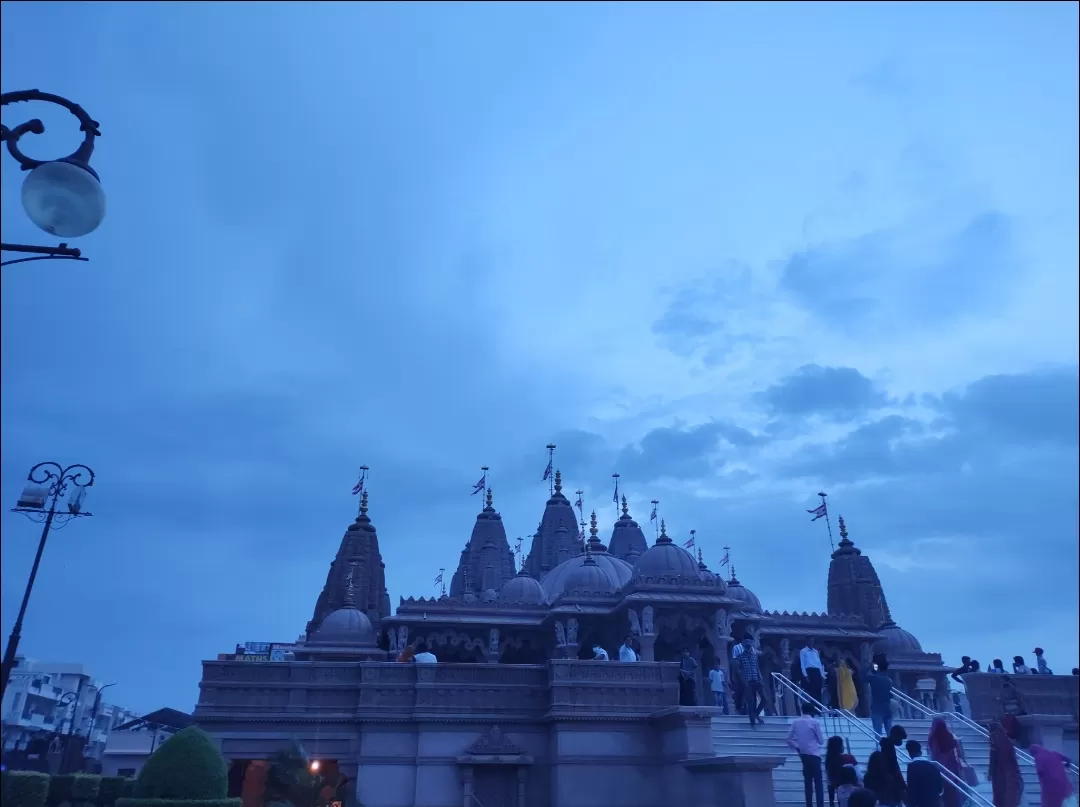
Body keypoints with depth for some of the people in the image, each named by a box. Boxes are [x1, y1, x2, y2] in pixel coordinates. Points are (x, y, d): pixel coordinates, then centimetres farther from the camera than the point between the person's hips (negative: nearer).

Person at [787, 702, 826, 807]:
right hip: (813, 754, -5)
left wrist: (797, 748, 12)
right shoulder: (814, 722, -7)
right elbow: (821, 741, 0)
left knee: (807, 781, 12)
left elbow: (789, 739, 2)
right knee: (818, 782, -3)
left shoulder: (795, 722, 5)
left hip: (803, 754, 5)